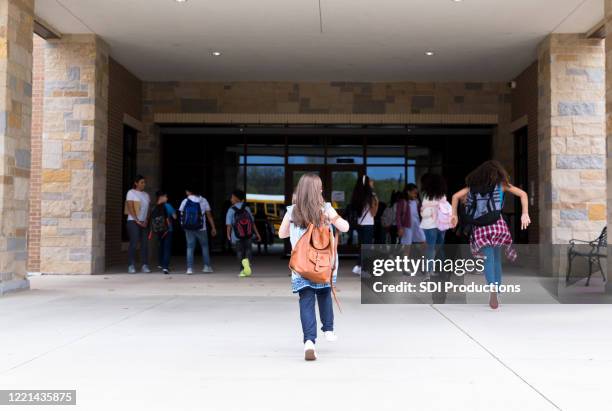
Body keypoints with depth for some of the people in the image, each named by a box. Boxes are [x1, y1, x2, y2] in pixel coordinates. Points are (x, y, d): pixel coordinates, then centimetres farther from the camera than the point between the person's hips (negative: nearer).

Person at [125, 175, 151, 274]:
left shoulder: (146, 195, 17)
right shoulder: (131, 193, 0)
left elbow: (148, 209, 15)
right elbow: (130, 208, -7)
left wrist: (146, 220, -1)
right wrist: (138, 221, -12)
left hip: (144, 223, 5)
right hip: (133, 221, -5)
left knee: (145, 243, -1)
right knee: (134, 243, -11)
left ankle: (145, 265, 1)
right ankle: (131, 266, -7)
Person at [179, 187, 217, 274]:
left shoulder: (185, 201, -2)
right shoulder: (203, 201, -1)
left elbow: (181, 214, -2)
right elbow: (209, 215, -2)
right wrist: (213, 228, 1)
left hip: (188, 229, 0)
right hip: (201, 229, 0)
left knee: (190, 247, 6)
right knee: (204, 246, 15)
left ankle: (190, 268, -1)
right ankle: (207, 266, 13)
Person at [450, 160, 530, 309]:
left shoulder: (473, 185, 14)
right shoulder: (501, 184, 10)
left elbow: (456, 196, 11)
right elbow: (523, 194, 4)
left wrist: (454, 214, 16)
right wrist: (525, 214, 0)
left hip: (480, 229, 0)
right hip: (497, 225, 0)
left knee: (488, 259, -5)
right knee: (497, 259, 13)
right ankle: (497, 290, 12)